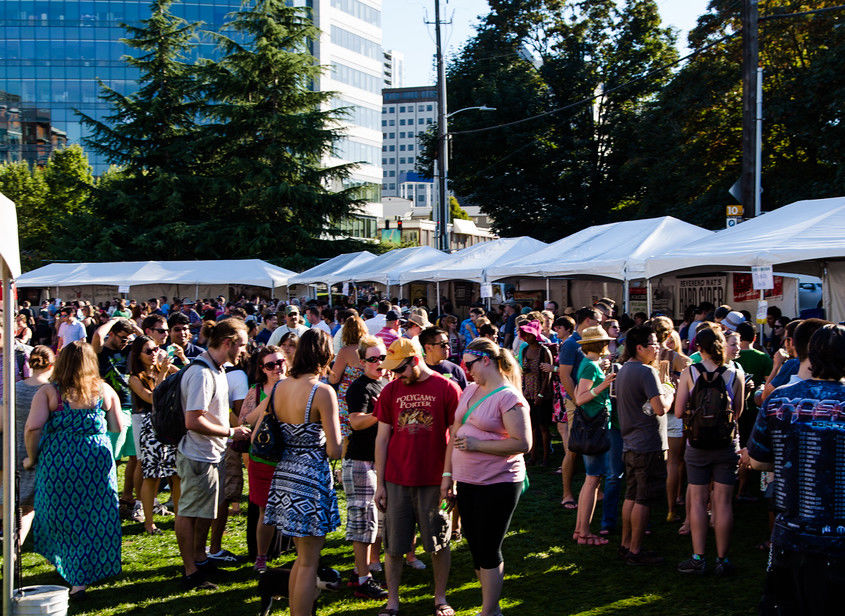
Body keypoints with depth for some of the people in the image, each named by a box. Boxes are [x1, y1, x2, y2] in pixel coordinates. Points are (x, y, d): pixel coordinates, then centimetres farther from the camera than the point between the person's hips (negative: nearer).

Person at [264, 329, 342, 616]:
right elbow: (334, 450, -16)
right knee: (309, 562, 2)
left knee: (302, 557, 21)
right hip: (312, 476, -7)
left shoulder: (279, 387, 3)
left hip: (284, 474, 7)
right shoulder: (322, 392, -16)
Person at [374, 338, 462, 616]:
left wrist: (449, 475, -8)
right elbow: (382, 438, 7)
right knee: (393, 544, 6)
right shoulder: (390, 391, 5)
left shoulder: (446, 388, -4)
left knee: (439, 543, 6)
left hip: (433, 481, -2)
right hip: (396, 480, 2)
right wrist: (380, 483, 5)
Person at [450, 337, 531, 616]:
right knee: (475, 547, 16)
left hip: (498, 485, -8)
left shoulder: (509, 398, -14)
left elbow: (523, 443, -20)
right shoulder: (469, 391, 10)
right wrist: (448, 473, 13)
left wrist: (477, 444, -22)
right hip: (467, 483, 8)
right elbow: (456, 433, 17)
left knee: (488, 551, 0)